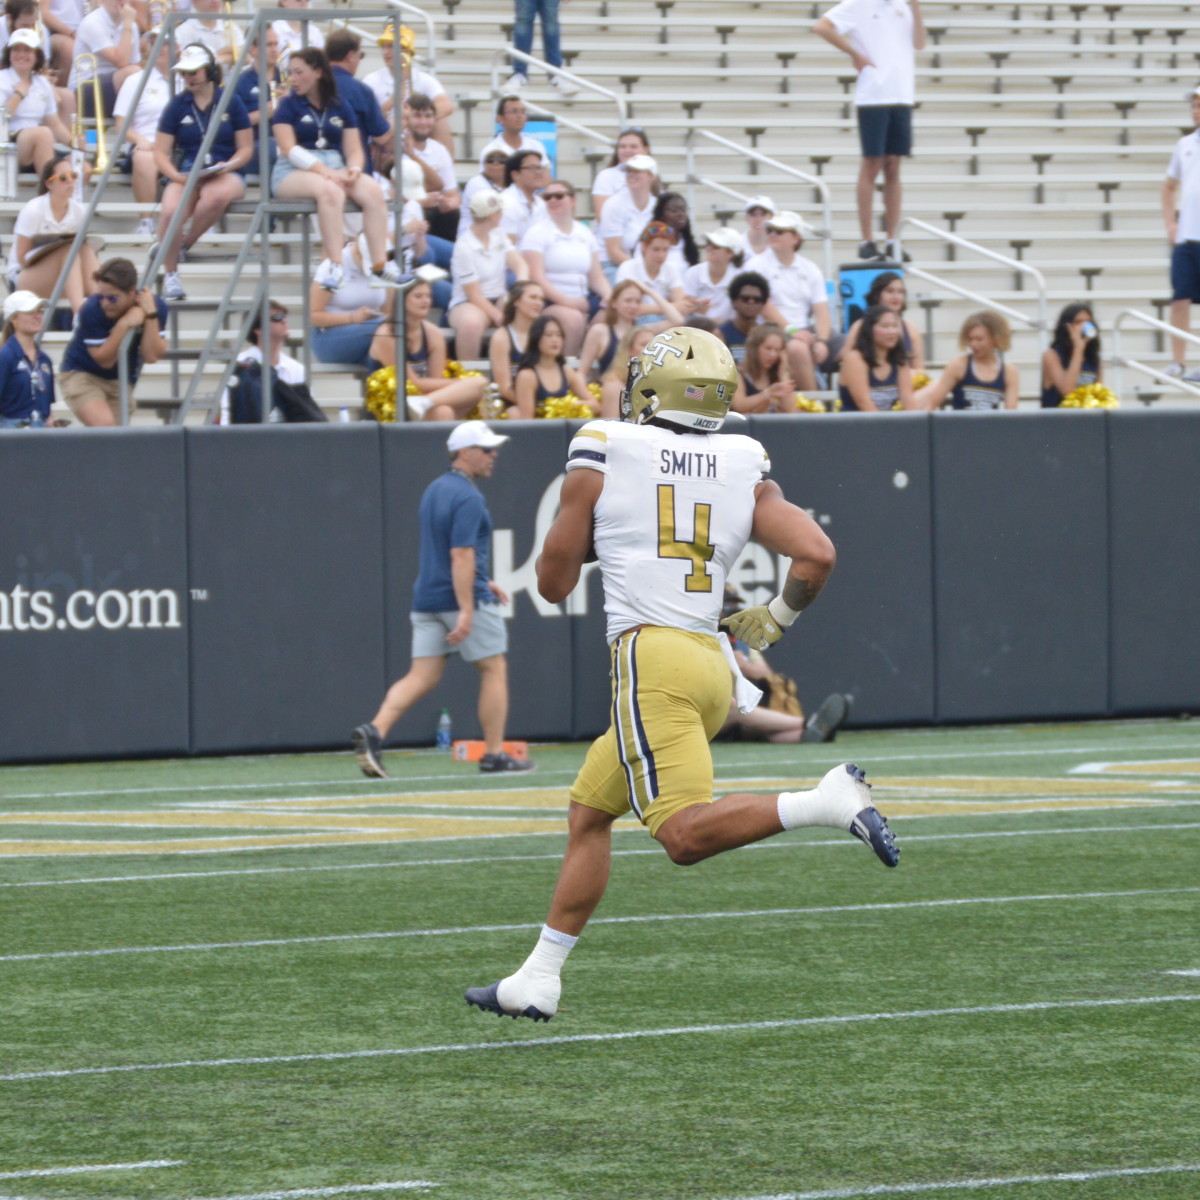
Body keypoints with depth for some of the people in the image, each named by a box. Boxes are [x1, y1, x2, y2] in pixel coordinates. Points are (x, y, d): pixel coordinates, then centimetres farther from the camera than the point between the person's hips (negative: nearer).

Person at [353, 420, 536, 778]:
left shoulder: (434, 490, 15)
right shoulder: (468, 498, -15)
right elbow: (461, 554, -23)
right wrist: (466, 610, -26)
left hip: (427, 599, 8)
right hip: (466, 598, -8)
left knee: (422, 677, 4)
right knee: (494, 669, 6)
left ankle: (375, 730, -16)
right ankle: (494, 756, 9)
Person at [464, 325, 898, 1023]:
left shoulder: (602, 454, 1)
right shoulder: (745, 470, 10)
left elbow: (554, 583, 6)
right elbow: (817, 555, 1)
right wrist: (772, 622, 18)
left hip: (653, 657, -7)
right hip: (714, 664, 7)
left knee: (686, 834, -15)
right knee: (589, 812, 17)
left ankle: (829, 802, -31)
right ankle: (539, 979, 18)